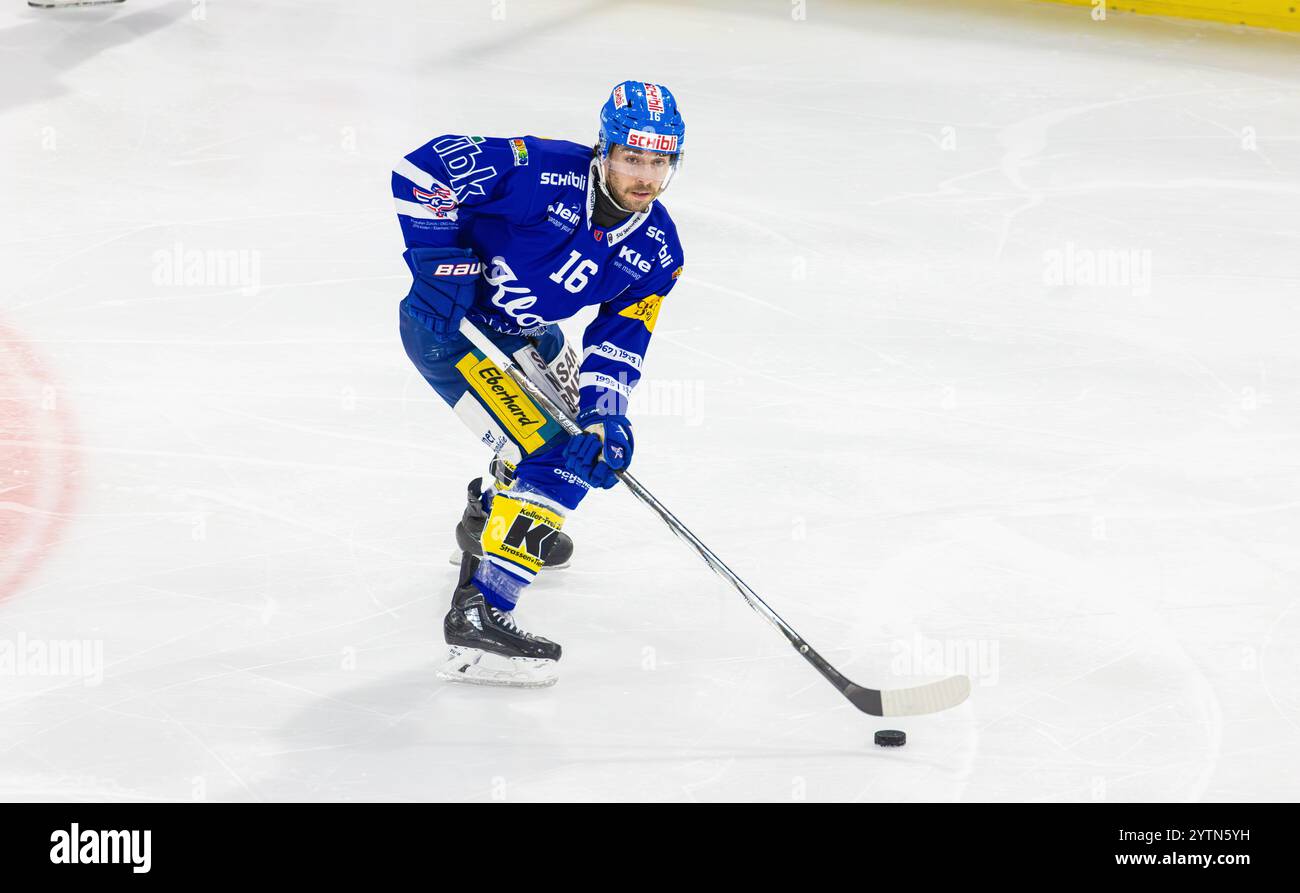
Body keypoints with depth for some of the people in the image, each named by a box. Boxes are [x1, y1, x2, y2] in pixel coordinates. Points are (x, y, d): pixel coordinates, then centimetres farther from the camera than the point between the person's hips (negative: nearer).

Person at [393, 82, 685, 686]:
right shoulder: (544, 172, -29)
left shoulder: (656, 252, -9)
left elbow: (617, 345, -7)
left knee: (589, 427, 25)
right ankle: (477, 616, -19)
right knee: (551, 457, -18)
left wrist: (605, 417, -23)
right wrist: (441, 260, -27)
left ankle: (491, 516, 51)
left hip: (520, 328, 9)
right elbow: (424, 167, -27)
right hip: (445, 322, -9)